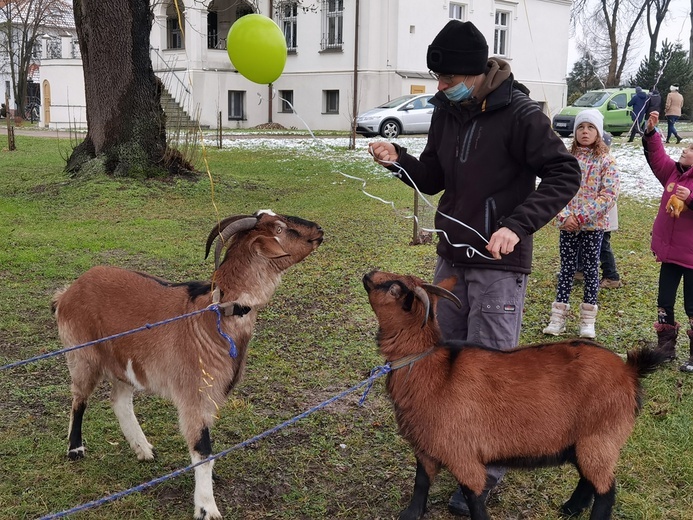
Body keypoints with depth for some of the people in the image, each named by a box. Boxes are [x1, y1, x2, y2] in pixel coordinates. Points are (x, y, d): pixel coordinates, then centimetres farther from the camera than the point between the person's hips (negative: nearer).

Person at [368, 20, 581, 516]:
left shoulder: (520, 115, -17)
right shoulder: (447, 111, 3)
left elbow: (564, 174, -18)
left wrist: (518, 226, -29)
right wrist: (399, 160, -11)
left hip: (500, 263, -7)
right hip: (452, 257, 7)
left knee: (489, 368, -2)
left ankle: (487, 470, 13)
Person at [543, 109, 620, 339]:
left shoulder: (606, 160, -5)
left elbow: (609, 195, -11)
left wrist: (581, 217, -16)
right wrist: (565, 216, -14)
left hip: (593, 225, -2)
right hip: (567, 224, 2)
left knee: (590, 269, 6)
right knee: (567, 268, 7)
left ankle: (588, 320, 16)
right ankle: (558, 317, 13)